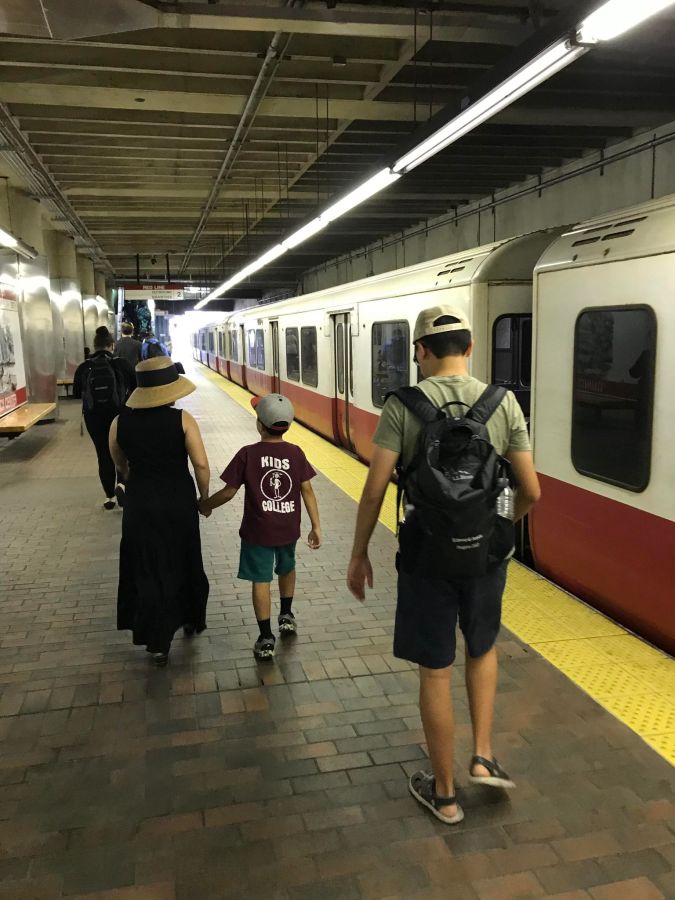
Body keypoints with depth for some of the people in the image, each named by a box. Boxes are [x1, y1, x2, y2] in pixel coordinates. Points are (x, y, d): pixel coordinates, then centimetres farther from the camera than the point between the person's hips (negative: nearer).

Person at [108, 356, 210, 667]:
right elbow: (201, 464, -15)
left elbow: (121, 464, 10)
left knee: (148, 569, 11)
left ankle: (158, 642, 14)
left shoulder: (120, 423, -6)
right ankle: (190, 618, 39)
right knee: (183, 562, 21)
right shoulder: (182, 419, -14)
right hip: (179, 501, -1)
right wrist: (204, 497, 1)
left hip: (140, 503, 1)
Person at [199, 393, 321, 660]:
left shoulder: (248, 454, -13)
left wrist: (206, 505, 9)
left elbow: (229, 491, -9)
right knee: (287, 569, 27)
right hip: (288, 528, 3)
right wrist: (316, 526, 1)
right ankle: (286, 616, 42)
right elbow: (307, 490, -5)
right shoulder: (296, 453, -7)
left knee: (261, 580, 5)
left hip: (257, 530, -3)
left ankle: (266, 639, 7)